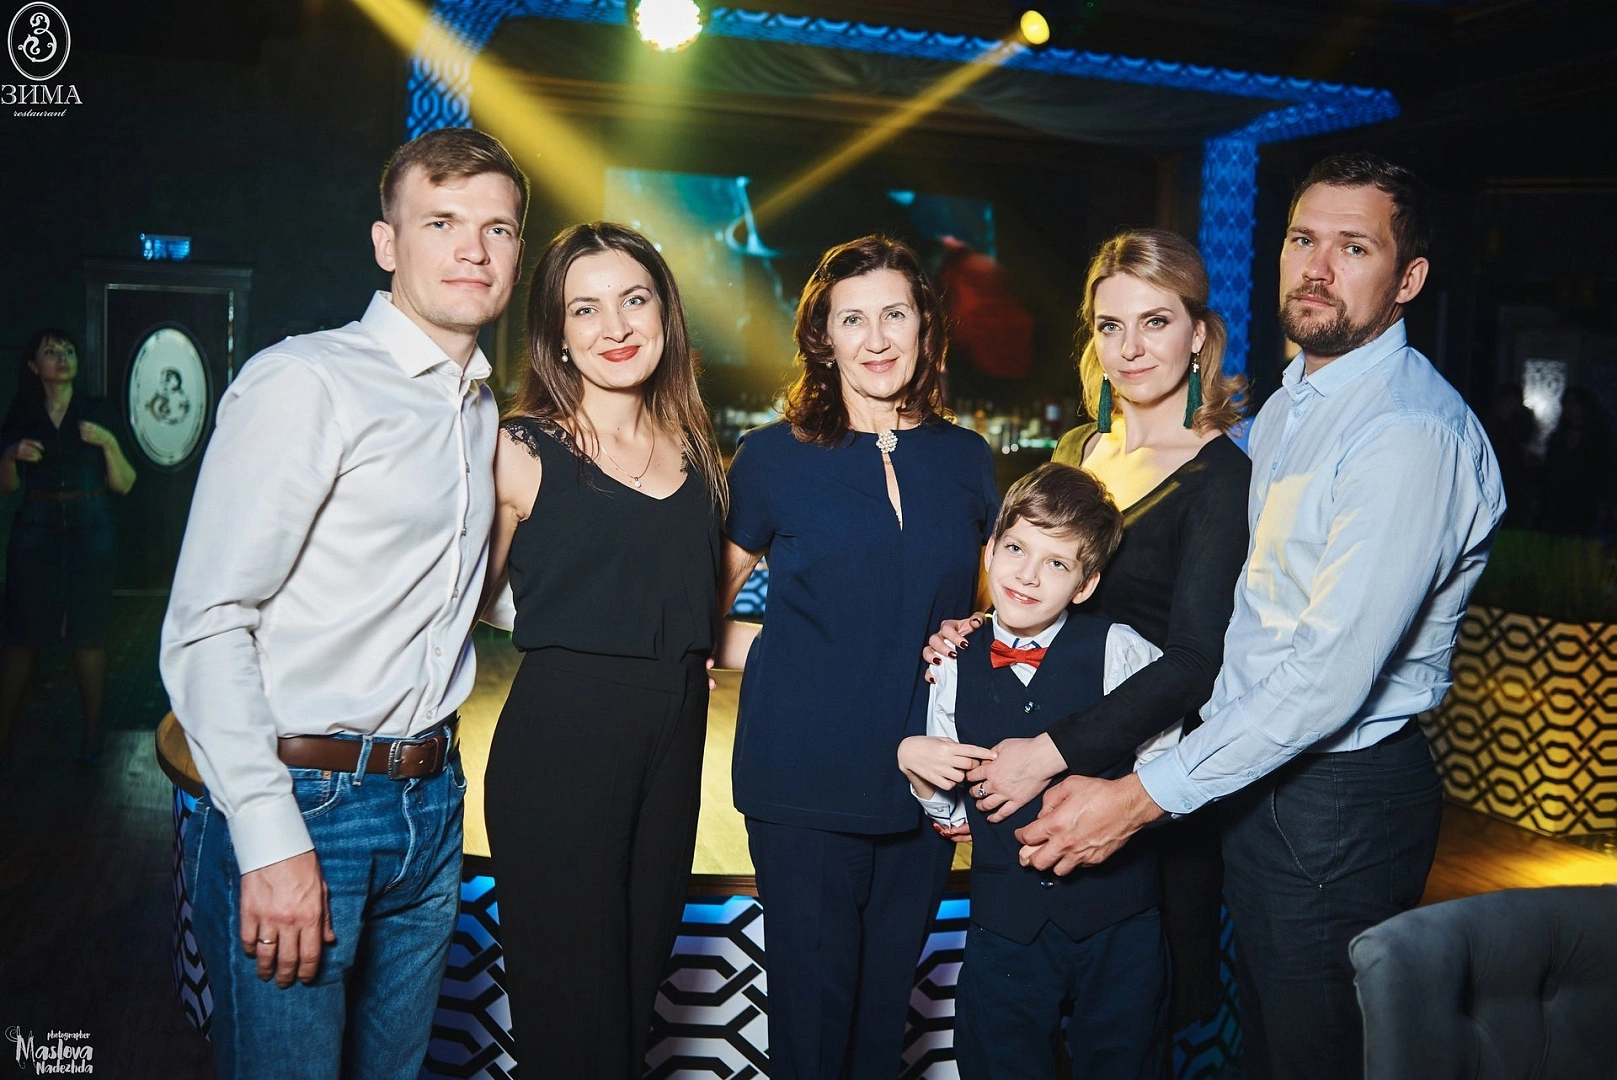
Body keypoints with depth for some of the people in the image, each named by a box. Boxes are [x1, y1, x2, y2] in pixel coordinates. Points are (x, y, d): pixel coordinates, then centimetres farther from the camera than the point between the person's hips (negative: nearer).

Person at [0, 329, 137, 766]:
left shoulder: (96, 411, 3)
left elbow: (123, 485, 1)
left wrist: (109, 443, -14)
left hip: (90, 533, -1)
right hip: (36, 533, 1)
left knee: (89, 635, 0)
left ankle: (91, 736, 8)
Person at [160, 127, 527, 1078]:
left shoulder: (484, 411, 13)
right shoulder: (305, 383, -11)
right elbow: (208, 624, -15)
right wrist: (270, 840, -20)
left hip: (431, 805, 7)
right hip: (302, 799, -7)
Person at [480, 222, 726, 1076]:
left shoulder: (694, 450, 10)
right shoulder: (522, 452, -6)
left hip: (674, 743, 5)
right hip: (559, 741, -5)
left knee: (638, 982, 15)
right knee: (570, 1006, 3)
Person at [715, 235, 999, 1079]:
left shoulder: (966, 459, 6)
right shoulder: (773, 457, -2)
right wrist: (743, 650, -9)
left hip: (926, 776, 3)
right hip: (806, 778, -3)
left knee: (889, 983, 16)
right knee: (814, 992, 6)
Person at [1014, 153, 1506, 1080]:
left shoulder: (1414, 430, -22)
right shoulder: (1288, 404, 10)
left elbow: (1332, 672, -28)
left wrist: (1144, 795, -26)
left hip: (1344, 796, -8)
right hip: (1259, 771, 9)